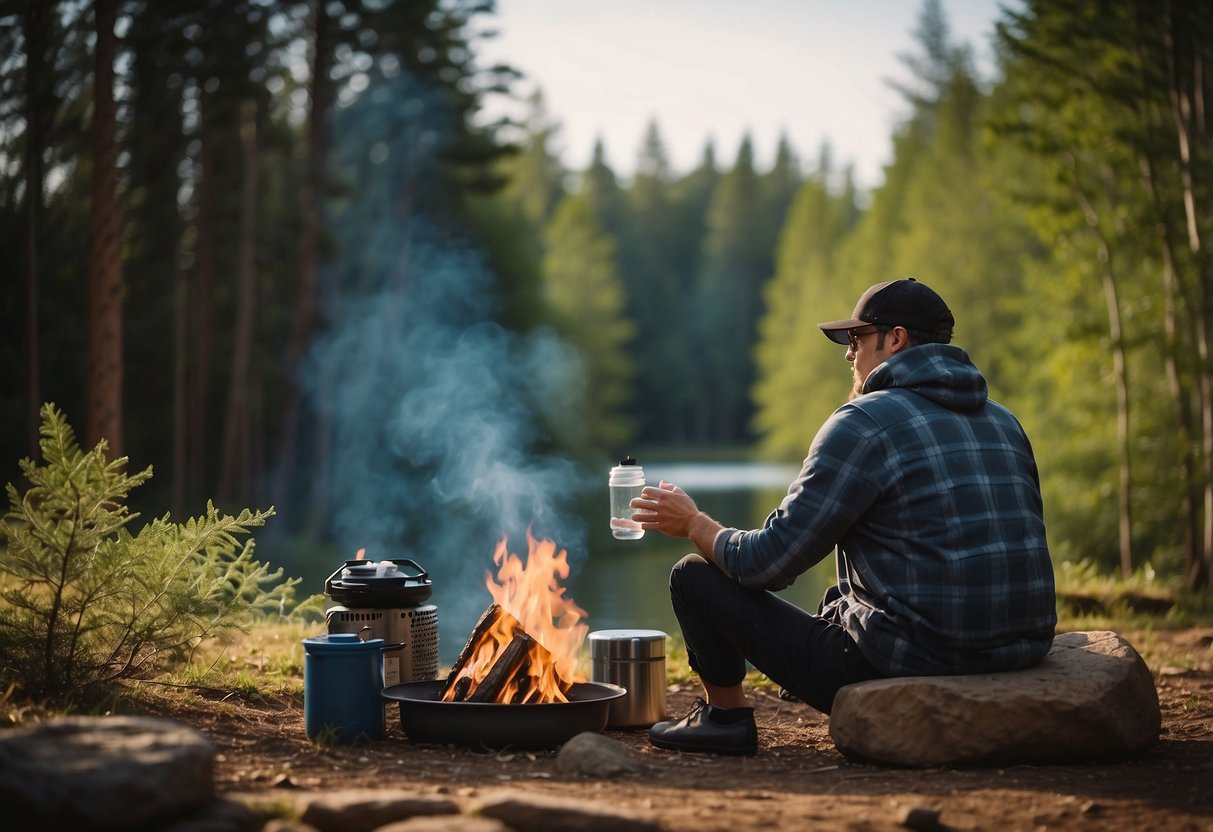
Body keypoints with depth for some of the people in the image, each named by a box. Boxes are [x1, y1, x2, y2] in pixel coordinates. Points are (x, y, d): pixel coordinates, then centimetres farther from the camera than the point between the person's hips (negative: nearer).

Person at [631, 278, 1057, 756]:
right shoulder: (1004, 422, 12)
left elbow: (766, 564, -9)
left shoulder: (863, 423, -10)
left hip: (904, 665, -8)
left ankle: (725, 714, 22)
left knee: (695, 575, 7)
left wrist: (694, 523, 11)